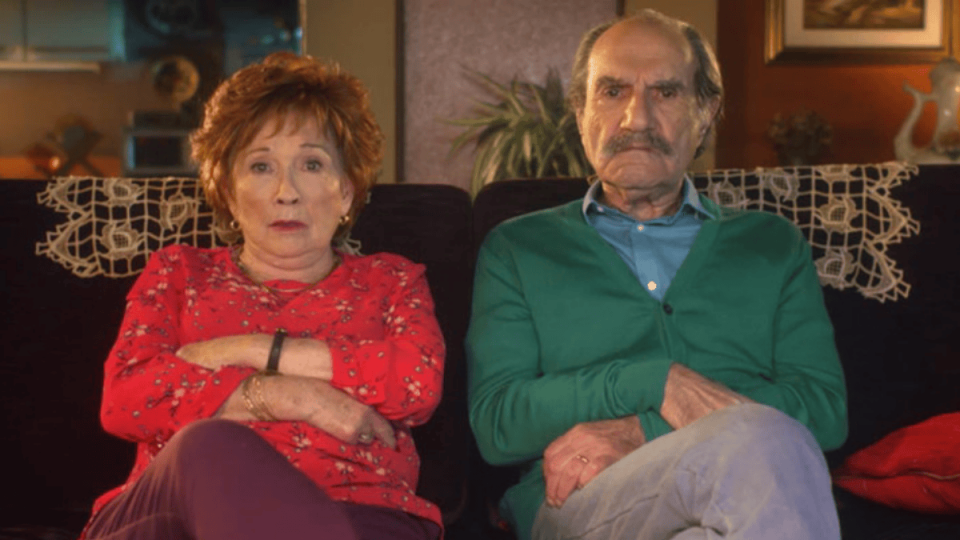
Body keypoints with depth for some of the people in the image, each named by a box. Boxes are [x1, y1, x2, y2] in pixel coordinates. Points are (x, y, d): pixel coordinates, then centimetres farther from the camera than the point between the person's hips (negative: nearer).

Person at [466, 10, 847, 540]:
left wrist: (638, 433, -6)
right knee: (763, 449, -35)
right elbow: (495, 424, 7)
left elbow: (824, 408, 8)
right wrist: (653, 381, -9)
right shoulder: (516, 250, 20)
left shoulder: (773, 245, 23)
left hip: (742, 493, 4)